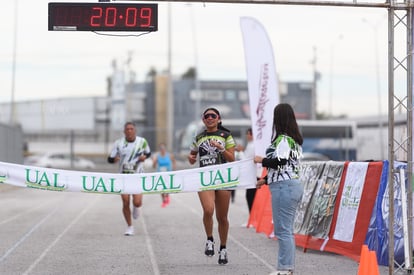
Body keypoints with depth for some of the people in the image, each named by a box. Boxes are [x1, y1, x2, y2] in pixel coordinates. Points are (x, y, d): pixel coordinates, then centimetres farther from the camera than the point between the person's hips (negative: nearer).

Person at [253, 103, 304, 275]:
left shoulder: (283, 139, -12)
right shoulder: (294, 139, 17)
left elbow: (279, 162, -22)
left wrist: (261, 160, -6)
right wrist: (266, 180, 24)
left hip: (284, 187, -10)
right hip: (293, 184, 10)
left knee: (282, 230, -8)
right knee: (287, 230, 13)